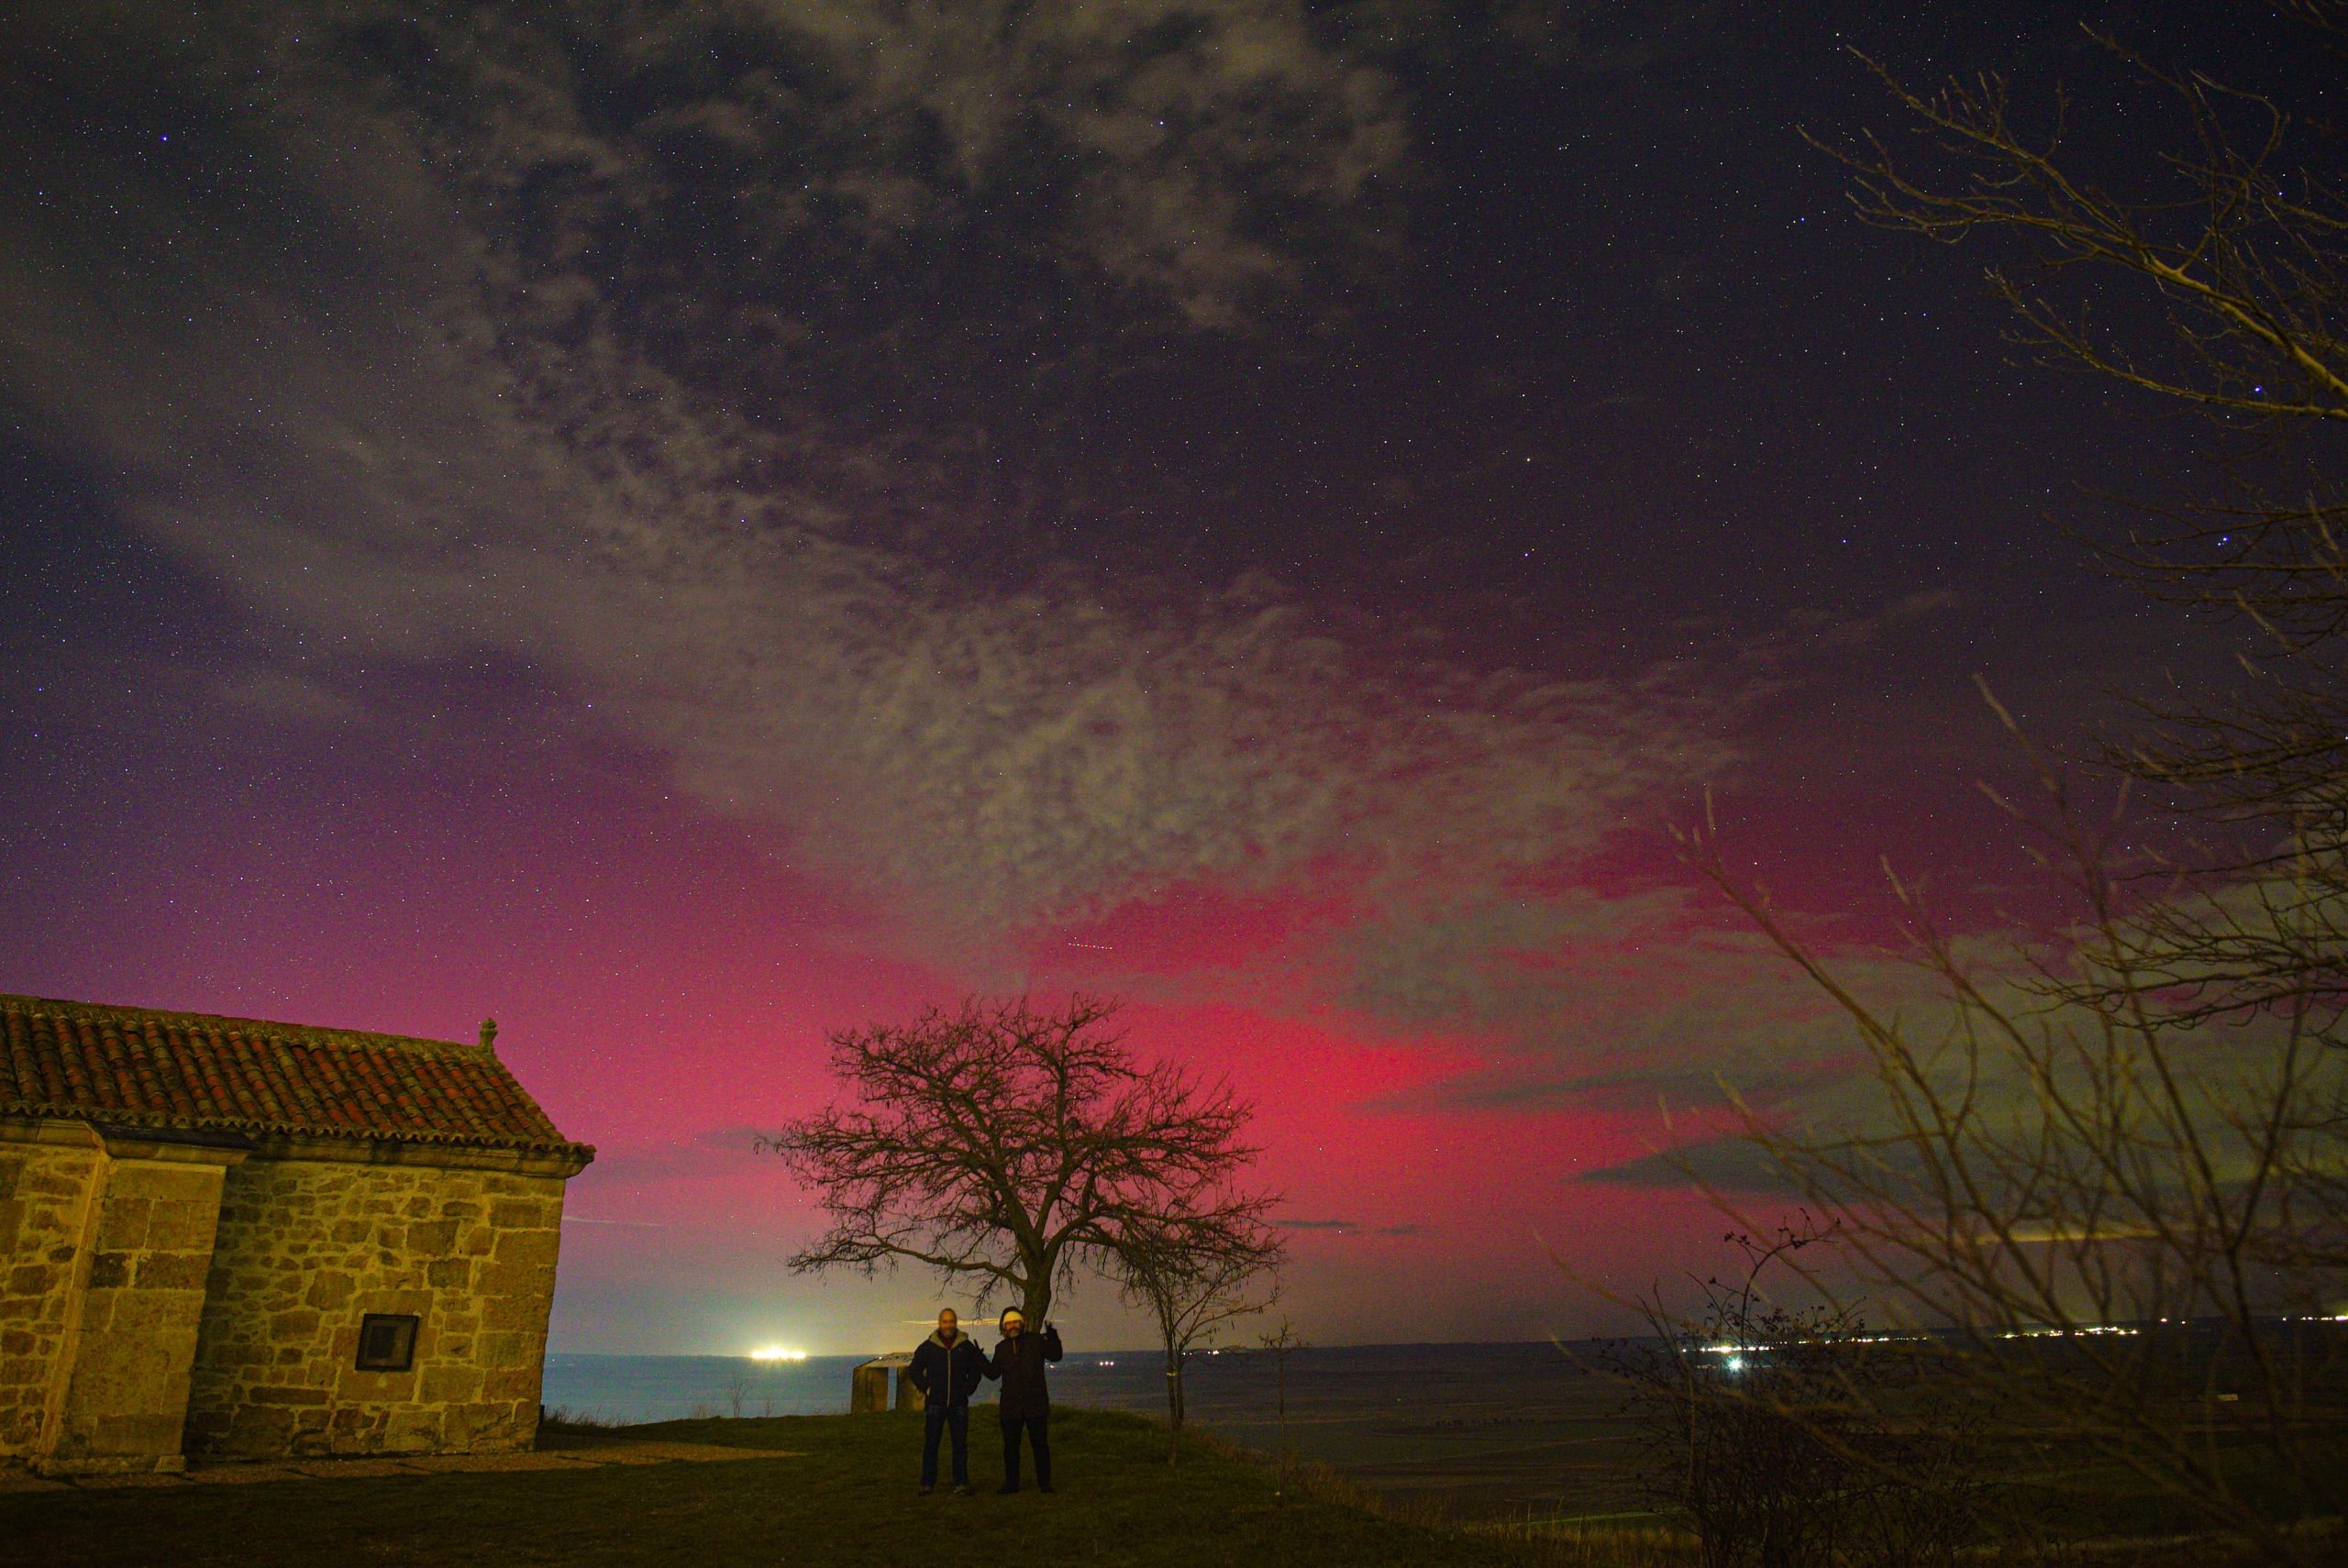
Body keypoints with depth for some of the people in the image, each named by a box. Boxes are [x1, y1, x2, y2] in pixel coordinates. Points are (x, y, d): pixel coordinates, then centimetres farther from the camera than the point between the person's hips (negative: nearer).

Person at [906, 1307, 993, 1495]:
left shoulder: (966, 1346, 4)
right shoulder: (928, 1347, 1)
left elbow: (976, 1371, 15)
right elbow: (914, 1371, 10)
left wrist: (968, 1389, 3)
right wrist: (926, 1388, 1)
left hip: (959, 1404, 1)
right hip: (934, 1403, -1)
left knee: (960, 1444, 1)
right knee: (931, 1444, 1)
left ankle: (961, 1484, 7)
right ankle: (927, 1484, 10)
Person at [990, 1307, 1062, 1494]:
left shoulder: (1036, 1341, 3)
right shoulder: (1001, 1348, 12)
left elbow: (1055, 1356, 1)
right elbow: (994, 1373, 14)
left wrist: (1053, 1338, -15)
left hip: (1035, 1404, -3)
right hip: (1011, 1406, 3)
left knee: (1040, 1444, 0)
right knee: (1010, 1446, 7)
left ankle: (1044, 1483, 7)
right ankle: (1011, 1483, 17)